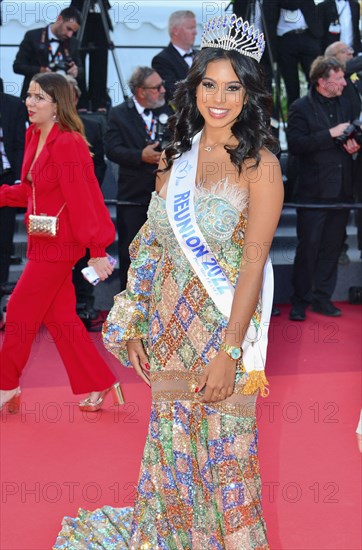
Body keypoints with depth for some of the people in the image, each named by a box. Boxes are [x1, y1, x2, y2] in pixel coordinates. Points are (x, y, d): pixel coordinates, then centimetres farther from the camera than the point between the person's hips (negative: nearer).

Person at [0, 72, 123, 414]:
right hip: (44, 242, 9)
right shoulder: (34, 136, 6)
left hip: (57, 244, -9)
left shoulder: (67, 144, -20)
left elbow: (83, 199, -22)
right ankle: (98, 385, 23)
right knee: (60, 316, 14)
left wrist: (97, 250, -22)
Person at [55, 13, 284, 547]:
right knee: (171, 440, 14)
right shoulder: (177, 156, 6)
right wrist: (134, 326, 4)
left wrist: (229, 352, -18)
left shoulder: (259, 164, -10)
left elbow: (253, 263, -14)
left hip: (224, 327, -5)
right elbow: (152, 245, 8)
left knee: (222, 447, 5)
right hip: (169, 325, 5)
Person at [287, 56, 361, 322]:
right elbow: (296, 144, -17)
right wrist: (331, 134, -19)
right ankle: (300, 301, 11)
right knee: (308, 246, 0)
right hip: (314, 189, -5)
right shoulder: (301, 108, -7)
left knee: (333, 246, 10)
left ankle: (322, 298, 20)